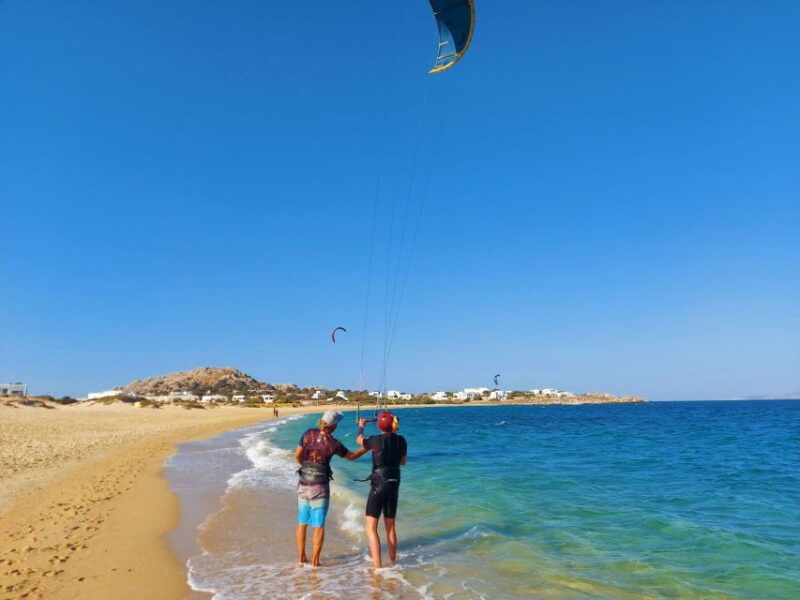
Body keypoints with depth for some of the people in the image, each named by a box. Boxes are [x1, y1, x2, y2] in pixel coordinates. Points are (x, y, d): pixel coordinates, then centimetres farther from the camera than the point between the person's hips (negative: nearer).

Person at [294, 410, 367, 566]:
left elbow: (297, 456, 2)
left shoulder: (308, 434, -5)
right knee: (318, 525, 7)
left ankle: (301, 557, 23)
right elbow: (352, 456, 1)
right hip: (320, 487, -4)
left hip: (304, 485, 4)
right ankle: (315, 560, 12)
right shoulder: (333, 443, -13)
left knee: (302, 522, 15)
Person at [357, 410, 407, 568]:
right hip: (394, 485, 6)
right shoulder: (401, 440, -1)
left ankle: (377, 567, -8)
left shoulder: (376, 440, -14)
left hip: (379, 485, -6)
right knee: (390, 526, 18)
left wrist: (361, 426, 27)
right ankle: (392, 562, 26)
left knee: (370, 527, 0)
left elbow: (359, 440, 8)